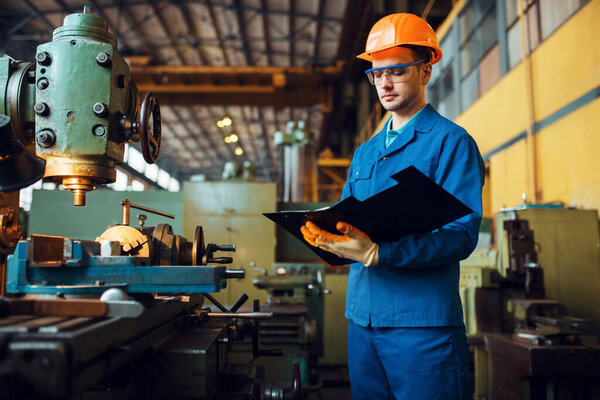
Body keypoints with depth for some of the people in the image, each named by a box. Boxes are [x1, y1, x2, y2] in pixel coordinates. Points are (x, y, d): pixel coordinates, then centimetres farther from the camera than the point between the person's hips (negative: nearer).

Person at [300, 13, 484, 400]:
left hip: (421, 321, -6)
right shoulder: (365, 152, 17)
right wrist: (326, 232, -8)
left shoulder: (451, 141, -5)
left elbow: (462, 233, -15)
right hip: (362, 319, 6)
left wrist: (376, 252, -27)